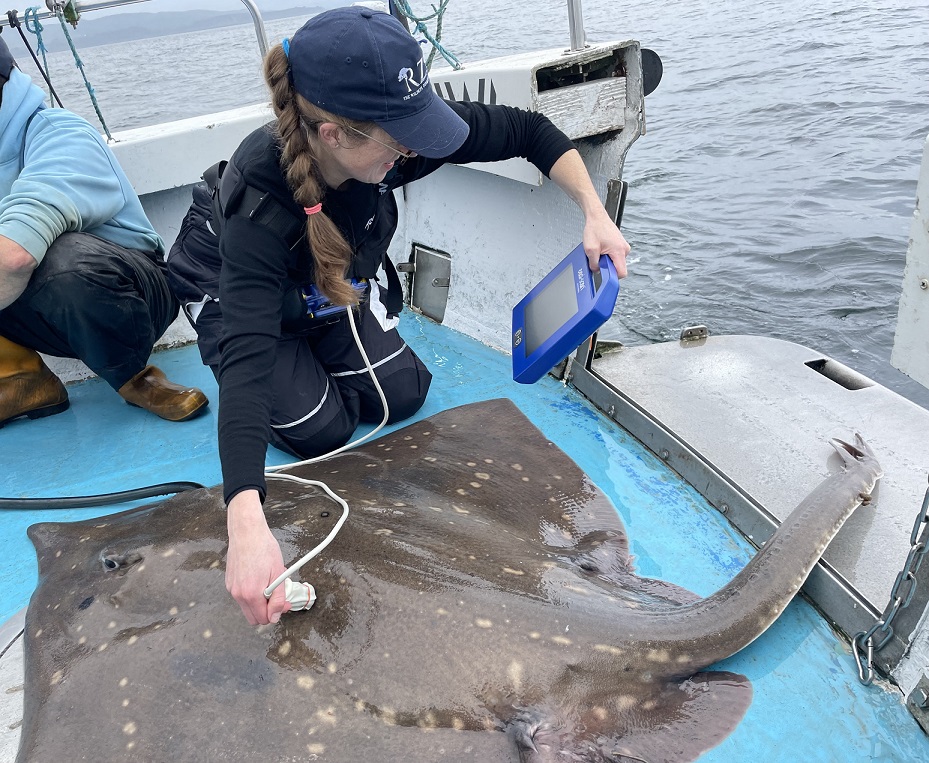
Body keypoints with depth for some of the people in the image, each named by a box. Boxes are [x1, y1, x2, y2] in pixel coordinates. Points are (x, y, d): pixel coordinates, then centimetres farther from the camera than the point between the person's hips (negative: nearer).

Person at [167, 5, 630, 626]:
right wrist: (248, 527, -65)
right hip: (234, 291, -4)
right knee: (322, 430, -15)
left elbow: (529, 132, -19)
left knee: (402, 395, -7)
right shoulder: (260, 203, -45)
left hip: (336, 283, 4)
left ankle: (312, 346, 21)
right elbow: (247, 360, -54)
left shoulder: (394, 134, -32)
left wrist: (595, 213, -29)